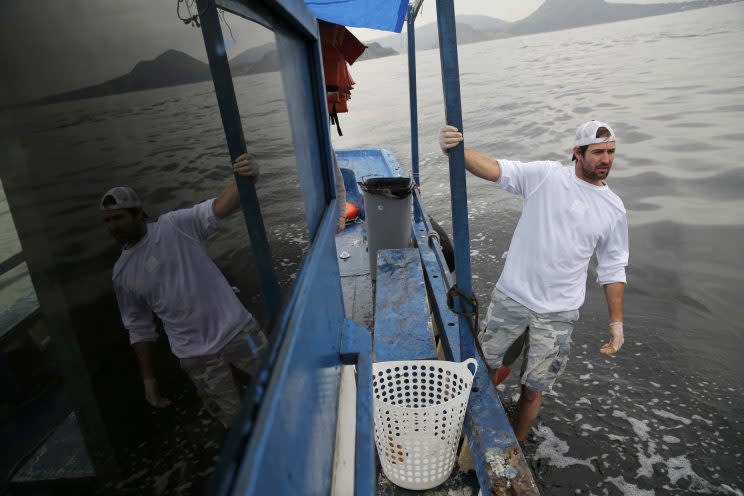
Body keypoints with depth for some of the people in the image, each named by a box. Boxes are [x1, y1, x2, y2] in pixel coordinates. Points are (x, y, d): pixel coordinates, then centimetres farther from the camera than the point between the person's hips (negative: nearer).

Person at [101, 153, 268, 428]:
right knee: (233, 421, 7)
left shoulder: (174, 226, -6)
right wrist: (148, 378, 13)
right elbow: (139, 329, 14)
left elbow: (218, 208, -22)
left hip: (235, 329, -3)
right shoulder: (121, 274, 7)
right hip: (196, 356, 3)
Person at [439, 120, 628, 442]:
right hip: (512, 296, -1)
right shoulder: (546, 175, -6)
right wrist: (455, 150, -39)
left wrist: (617, 322, 7)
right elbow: (494, 169, -20)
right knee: (484, 365, 13)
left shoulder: (614, 209, 3)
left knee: (533, 391, 11)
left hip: (559, 312, 2)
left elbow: (613, 269, 10)